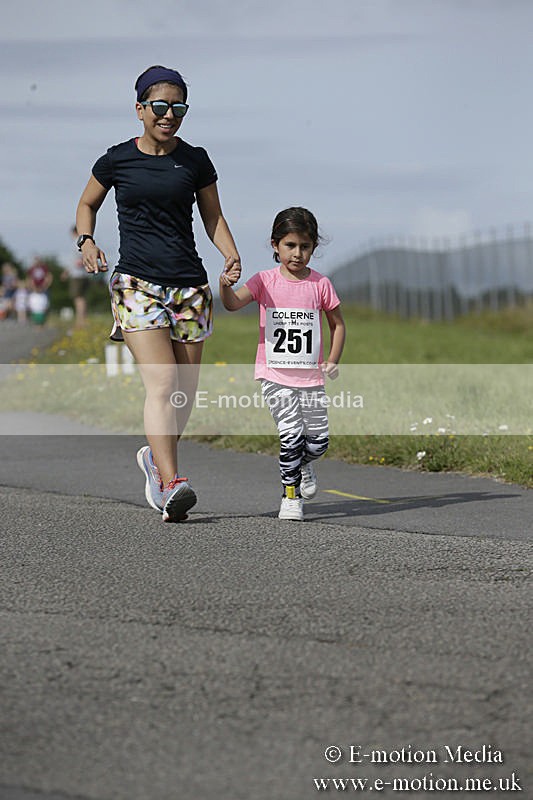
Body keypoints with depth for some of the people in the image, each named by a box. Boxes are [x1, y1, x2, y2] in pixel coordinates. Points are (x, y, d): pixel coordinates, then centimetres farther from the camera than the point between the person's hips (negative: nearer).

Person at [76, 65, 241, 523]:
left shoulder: (195, 160, 6)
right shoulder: (117, 160, 3)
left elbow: (213, 215, 15)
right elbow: (87, 204, 17)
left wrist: (231, 254, -3)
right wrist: (86, 242, -2)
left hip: (190, 285, 3)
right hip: (137, 283, -3)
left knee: (185, 390, 5)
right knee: (161, 381, -19)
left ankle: (156, 458, 33)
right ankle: (170, 485, -26)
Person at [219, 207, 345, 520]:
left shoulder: (320, 284, 1)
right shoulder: (265, 281, -3)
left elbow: (338, 324, 11)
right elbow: (234, 304, -16)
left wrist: (333, 360, -2)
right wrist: (225, 285, -38)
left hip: (311, 376, 2)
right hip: (275, 375, -2)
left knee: (318, 440, 4)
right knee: (291, 433, -14)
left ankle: (302, 464, 39)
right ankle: (291, 495, 1)